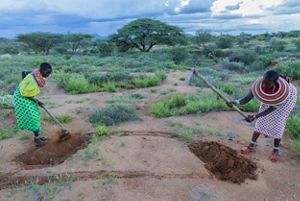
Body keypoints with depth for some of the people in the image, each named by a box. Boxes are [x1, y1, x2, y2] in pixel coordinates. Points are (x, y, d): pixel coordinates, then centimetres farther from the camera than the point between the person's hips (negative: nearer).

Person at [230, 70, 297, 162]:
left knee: (278, 123, -10)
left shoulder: (282, 91, -43)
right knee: (261, 120, -1)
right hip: (269, 99, 3)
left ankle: (276, 149, 8)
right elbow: (247, 99, -38)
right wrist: (237, 102, -60)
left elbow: (271, 109, -35)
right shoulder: (258, 85, -36)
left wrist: (255, 116, -45)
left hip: (287, 98, -3)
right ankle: (252, 145, 7)